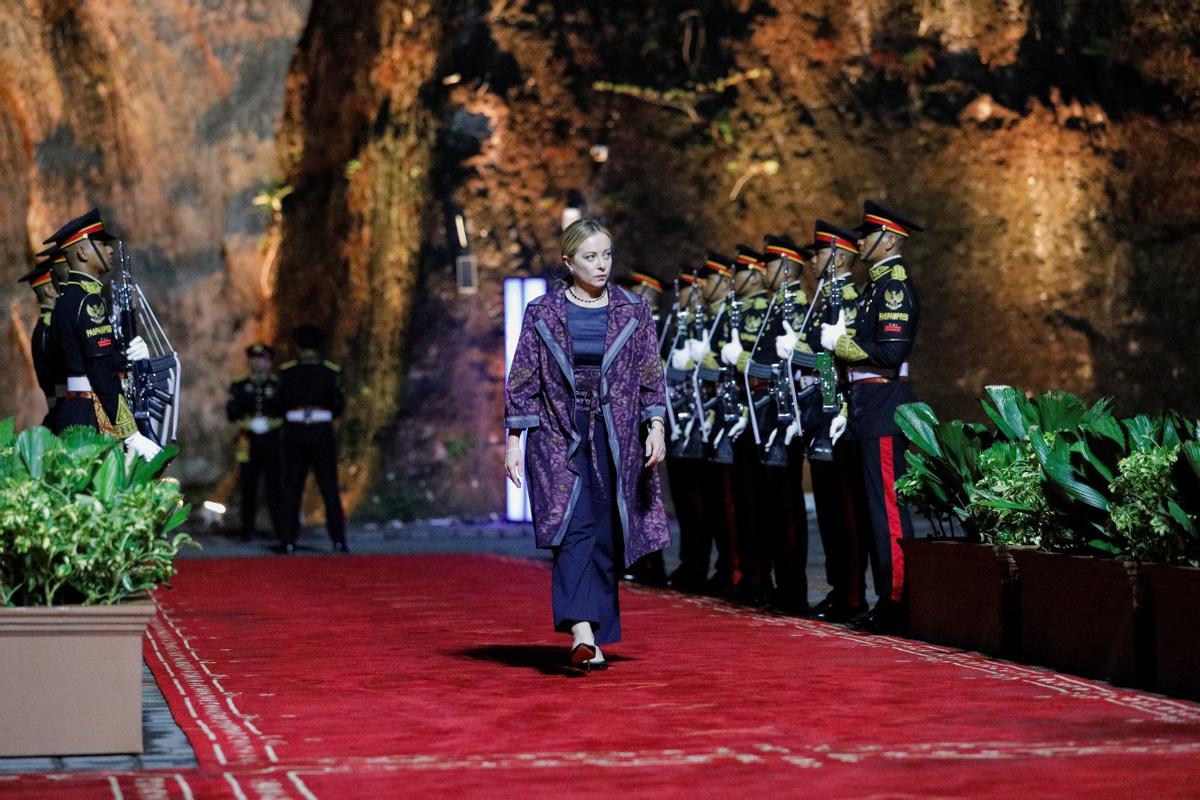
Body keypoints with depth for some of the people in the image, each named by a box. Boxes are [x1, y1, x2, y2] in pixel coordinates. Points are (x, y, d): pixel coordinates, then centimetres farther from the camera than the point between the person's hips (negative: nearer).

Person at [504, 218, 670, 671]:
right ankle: (582, 631, -28)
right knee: (574, 528, -17)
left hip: (615, 438, 2)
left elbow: (651, 375, 7)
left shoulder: (633, 311, 6)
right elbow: (522, 379, 4)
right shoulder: (542, 313, 3)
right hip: (559, 436, -2)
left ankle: (595, 639, 11)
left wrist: (656, 427, -4)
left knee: (607, 538, 2)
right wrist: (514, 441, 0)